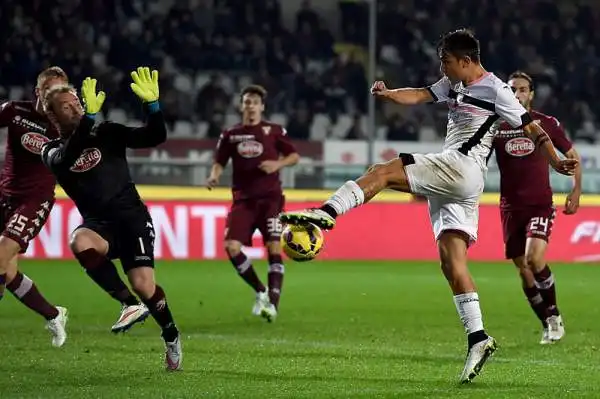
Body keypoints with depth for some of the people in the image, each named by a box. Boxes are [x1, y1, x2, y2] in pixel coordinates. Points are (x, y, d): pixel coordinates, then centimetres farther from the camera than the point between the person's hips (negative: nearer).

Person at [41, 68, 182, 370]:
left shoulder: (106, 133, 7)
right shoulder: (53, 150, 6)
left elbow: (155, 137, 0)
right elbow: (66, 158, -20)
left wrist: (152, 104, -18)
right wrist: (89, 117, -32)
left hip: (131, 216, -1)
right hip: (98, 222, 1)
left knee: (143, 286, -18)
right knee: (80, 243, -37)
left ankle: (171, 337, 13)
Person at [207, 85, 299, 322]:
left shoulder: (273, 131, 4)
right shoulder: (230, 135, 10)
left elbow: (294, 156, 8)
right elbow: (220, 162, 11)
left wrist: (278, 164, -11)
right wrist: (214, 176, -10)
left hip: (270, 197, -2)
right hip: (243, 199, 2)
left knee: (274, 248, -13)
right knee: (231, 246, -12)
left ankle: (273, 303, -13)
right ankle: (260, 292, 7)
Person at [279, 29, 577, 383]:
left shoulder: (495, 90, -3)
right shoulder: (453, 85, 21)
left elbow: (532, 127, -4)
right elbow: (420, 96, 8)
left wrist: (556, 162, -13)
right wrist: (389, 94, -12)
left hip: (463, 166, -9)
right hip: (449, 182, 9)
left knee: (383, 172, -15)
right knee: (452, 262, 0)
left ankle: (325, 214, -24)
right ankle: (478, 338, -4)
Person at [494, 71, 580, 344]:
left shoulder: (547, 124, 0)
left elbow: (572, 155, 10)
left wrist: (576, 191, 0)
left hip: (540, 203, -3)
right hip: (511, 206, 3)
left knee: (534, 257, -24)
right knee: (524, 271, 4)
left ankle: (554, 315, -5)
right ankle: (548, 325, 19)